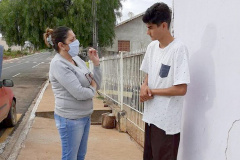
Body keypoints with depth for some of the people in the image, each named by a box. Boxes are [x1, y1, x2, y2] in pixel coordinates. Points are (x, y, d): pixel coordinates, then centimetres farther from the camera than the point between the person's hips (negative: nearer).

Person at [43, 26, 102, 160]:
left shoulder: (77, 59, 7)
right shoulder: (58, 64, -17)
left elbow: (97, 84, 8)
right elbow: (79, 93, -25)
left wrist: (96, 63, -4)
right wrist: (92, 89, -5)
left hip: (85, 116, 8)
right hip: (71, 118, -8)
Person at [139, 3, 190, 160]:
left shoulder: (179, 49, -18)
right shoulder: (152, 47, 6)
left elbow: (181, 89, -22)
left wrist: (152, 91, -11)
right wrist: (144, 86, -5)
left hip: (167, 121, -7)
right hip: (151, 116, 8)